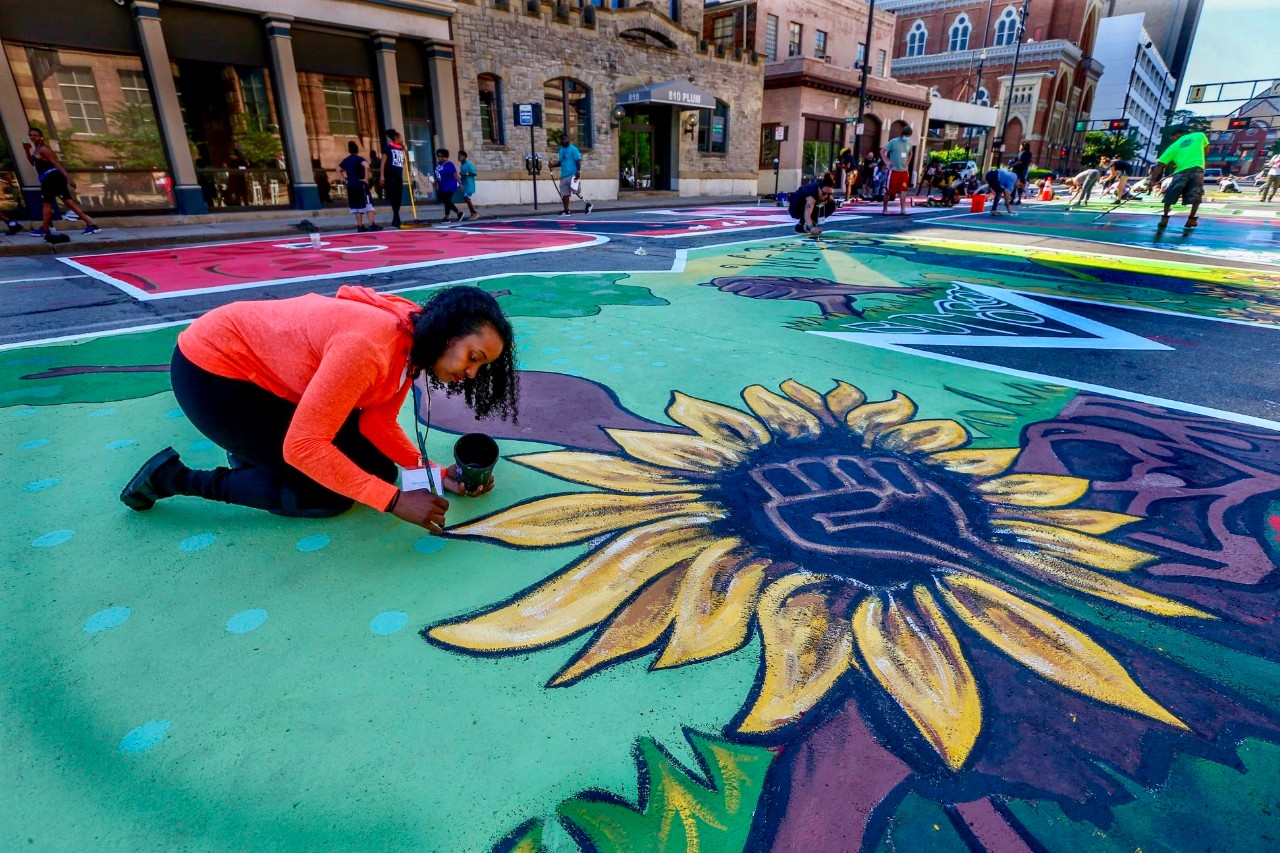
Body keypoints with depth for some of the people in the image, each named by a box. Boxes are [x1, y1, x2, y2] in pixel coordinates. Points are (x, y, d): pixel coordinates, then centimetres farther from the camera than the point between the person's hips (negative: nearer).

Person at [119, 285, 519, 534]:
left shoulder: (413, 347, -9)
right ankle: (172, 477, 6)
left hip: (270, 368, 8)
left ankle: (256, 441, 19)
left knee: (376, 468, 2)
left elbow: (377, 422, -5)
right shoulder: (369, 346, -36)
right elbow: (303, 446, -33)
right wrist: (394, 501, -32)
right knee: (327, 497, -8)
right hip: (212, 368, -8)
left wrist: (437, 474, -17)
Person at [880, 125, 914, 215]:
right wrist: (887, 162, -9)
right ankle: (885, 208, 12)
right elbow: (882, 151, -3)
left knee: (903, 190, -4)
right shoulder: (893, 142, -6)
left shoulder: (909, 143, 10)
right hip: (894, 170, -4)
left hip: (904, 171, 4)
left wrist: (907, 163, 13)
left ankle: (903, 209, -5)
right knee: (889, 190, 0)